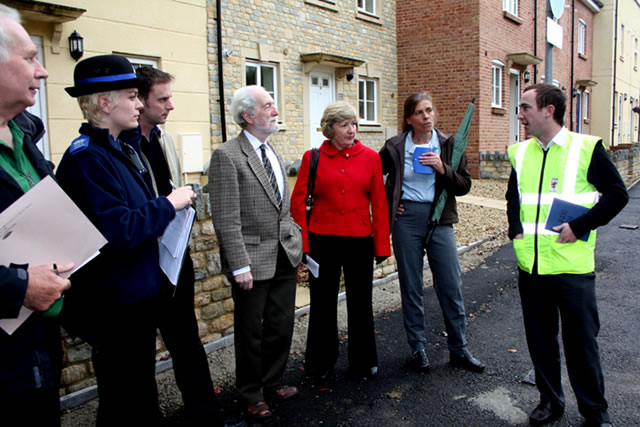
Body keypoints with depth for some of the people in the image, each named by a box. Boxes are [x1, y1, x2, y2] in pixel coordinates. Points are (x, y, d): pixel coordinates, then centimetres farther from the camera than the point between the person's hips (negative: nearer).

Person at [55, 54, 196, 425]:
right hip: (115, 302, -9)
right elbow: (116, 230, -29)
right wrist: (168, 204, -19)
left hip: (139, 294, 9)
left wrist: (173, 202, 3)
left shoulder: (124, 149, 10)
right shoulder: (87, 158, -20)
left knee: (141, 388, 24)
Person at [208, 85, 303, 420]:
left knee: (281, 326, 17)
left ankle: (272, 381, 39)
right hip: (253, 259, -7)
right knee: (251, 331, 11)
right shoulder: (227, 156, -13)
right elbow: (226, 219, -17)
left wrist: (296, 241, 11)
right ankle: (252, 394, 32)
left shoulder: (272, 152, 12)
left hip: (285, 256, 7)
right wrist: (240, 266, -19)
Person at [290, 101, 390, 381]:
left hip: (359, 241, 1)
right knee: (322, 303, 11)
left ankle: (363, 362, 32)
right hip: (322, 240, 0)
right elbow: (298, 202, -1)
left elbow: (379, 203, 1)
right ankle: (320, 363, 31)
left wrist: (382, 245, -2)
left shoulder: (370, 157, 1)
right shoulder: (312, 157, -1)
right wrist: (303, 243, -6)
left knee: (360, 303, 12)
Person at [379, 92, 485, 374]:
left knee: (451, 287, 3)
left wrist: (443, 169, -15)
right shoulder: (394, 147, 1)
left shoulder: (449, 145, 3)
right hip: (406, 220, 0)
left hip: (439, 219, 1)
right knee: (411, 287, 7)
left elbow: (464, 186, 0)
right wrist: (388, 204, 3)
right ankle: (418, 349, 22)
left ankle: (459, 351, 20)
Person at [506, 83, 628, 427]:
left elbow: (617, 194, -5)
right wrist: (516, 231, 6)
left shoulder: (587, 148, -6)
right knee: (540, 337, 14)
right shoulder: (521, 152, 8)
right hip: (530, 264, 5)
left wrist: (579, 227, -14)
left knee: (581, 340, 7)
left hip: (572, 264, -4)